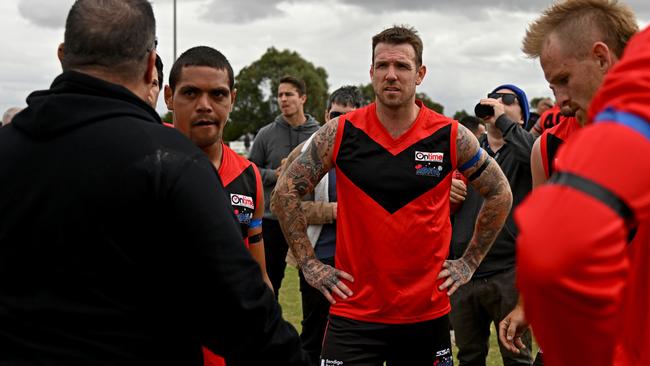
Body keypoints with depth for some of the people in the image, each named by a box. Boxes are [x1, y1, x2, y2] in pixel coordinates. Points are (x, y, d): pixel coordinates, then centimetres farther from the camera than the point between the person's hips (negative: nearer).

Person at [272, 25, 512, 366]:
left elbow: (500, 195, 11)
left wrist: (469, 262, 8)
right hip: (354, 313, -1)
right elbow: (286, 192, 5)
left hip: (428, 313, 1)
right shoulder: (339, 133, -4)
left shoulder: (452, 137, -3)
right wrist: (309, 264, 1)